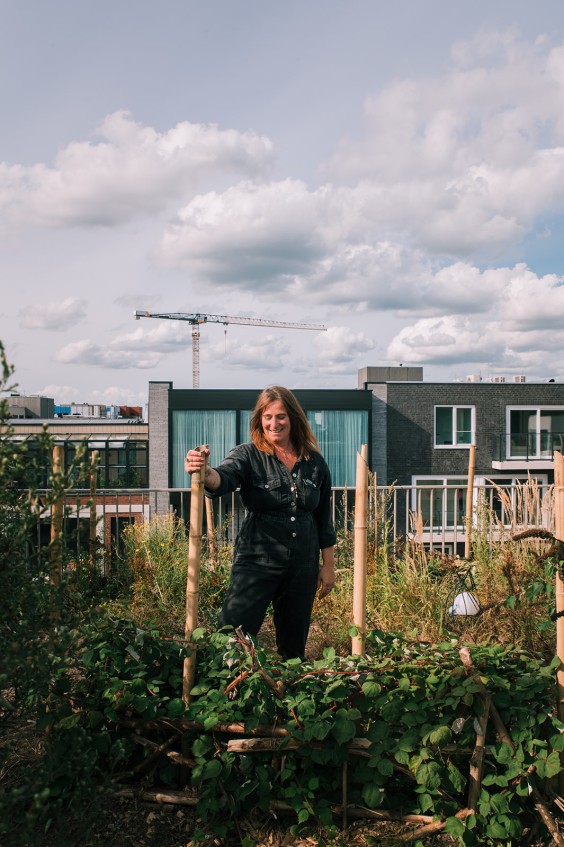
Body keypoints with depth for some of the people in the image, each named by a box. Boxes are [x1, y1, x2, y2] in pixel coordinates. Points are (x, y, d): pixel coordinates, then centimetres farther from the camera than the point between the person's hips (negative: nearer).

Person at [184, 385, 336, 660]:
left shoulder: (315, 462, 5)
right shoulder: (248, 456, -4)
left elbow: (324, 519, 12)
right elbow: (224, 477, -26)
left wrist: (328, 566, 12)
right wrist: (205, 473, -49)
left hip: (303, 567, 3)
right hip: (256, 562, -3)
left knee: (294, 647, 15)